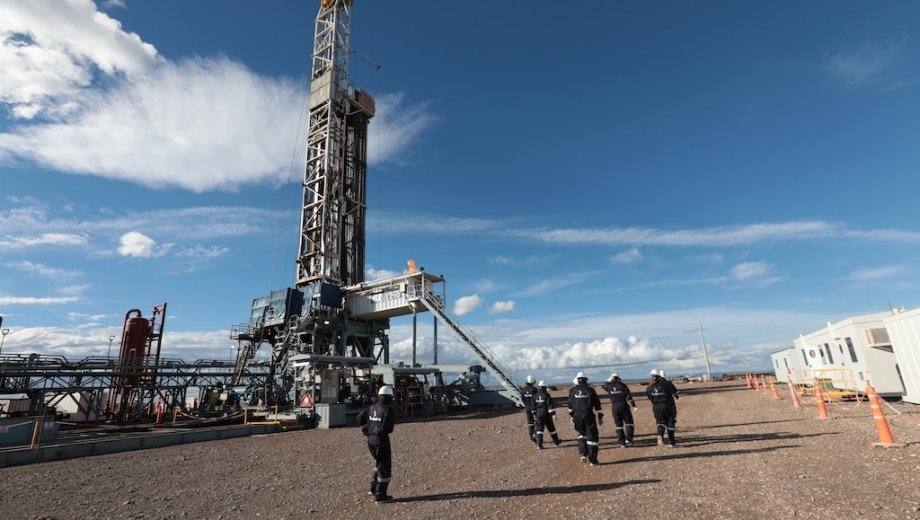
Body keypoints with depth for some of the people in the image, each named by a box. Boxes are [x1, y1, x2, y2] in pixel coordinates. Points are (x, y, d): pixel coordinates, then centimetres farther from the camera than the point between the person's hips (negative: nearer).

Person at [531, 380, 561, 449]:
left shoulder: (535, 396, -1)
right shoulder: (547, 395, -11)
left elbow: (532, 406, 4)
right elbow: (550, 405, -16)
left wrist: (534, 414, 16)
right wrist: (553, 414, -15)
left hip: (538, 414, 2)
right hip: (546, 414, -2)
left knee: (539, 429, 3)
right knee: (551, 428, 13)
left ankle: (539, 445, -5)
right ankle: (556, 441, 27)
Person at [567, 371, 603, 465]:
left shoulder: (572, 390, 2)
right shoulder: (590, 390, -1)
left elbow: (570, 406, 7)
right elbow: (597, 405, 1)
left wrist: (572, 416, 18)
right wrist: (600, 417, 9)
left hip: (577, 416, 2)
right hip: (589, 416, -2)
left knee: (582, 434, 23)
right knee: (592, 436, 7)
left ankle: (583, 453, 8)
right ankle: (592, 460, 8)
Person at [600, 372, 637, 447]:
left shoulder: (608, 386, 5)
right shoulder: (622, 385, -3)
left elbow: (605, 385, 31)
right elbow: (628, 396, -10)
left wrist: (602, 386, 54)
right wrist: (633, 406, -12)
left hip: (614, 407, 2)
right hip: (624, 406, -2)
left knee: (618, 425, 8)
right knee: (628, 422, 9)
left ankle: (622, 443, 6)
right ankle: (628, 439, -4)